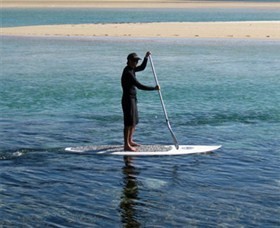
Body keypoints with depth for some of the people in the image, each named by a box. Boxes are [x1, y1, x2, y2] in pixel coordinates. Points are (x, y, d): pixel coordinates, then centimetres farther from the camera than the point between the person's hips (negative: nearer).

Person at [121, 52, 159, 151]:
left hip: (132, 99, 10)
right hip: (128, 99, -10)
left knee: (134, 122, 18)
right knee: (129, 123, -7)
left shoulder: (131, 69, 9)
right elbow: (140, 86, -25)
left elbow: (142, 67, 25)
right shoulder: (128, 73, -21)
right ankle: (126, 145, -4)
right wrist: (154, 88, -19)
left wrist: (146, 57, 11)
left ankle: (130, 141, 28)